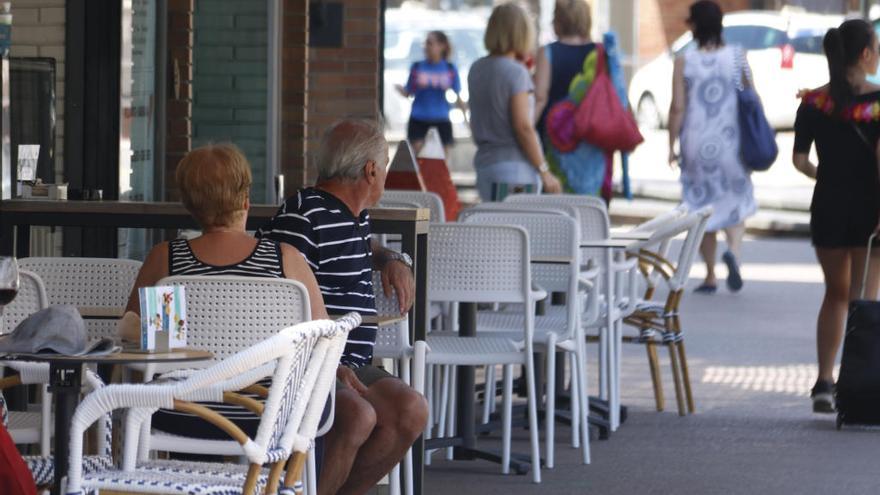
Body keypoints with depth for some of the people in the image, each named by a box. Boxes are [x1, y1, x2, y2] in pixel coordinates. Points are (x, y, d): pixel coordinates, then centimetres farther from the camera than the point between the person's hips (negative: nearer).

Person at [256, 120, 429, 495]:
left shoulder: (356, 218, 17)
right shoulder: (302, 218, -14)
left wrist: (394, 260, 22)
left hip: (348, 366, 9)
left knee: (411, 411, -13)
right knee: (358, 416, -32)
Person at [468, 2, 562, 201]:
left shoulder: (476, 70, 9)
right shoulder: (516, 72, -12)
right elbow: (523, 127, -16)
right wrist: (544, 172, -10)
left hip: (484, 162, 7)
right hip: (514, 166, -7)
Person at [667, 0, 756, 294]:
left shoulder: (684, 62, -7)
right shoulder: (738, 57, -1)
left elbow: (678, 107, -9)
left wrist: (671, 146, 0)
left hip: (697, 143, -1)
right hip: (731, 142, 1)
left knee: (702, 206, 11)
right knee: (735, 203, 13)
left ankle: (710, 277, 14)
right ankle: (733, 250, -16)